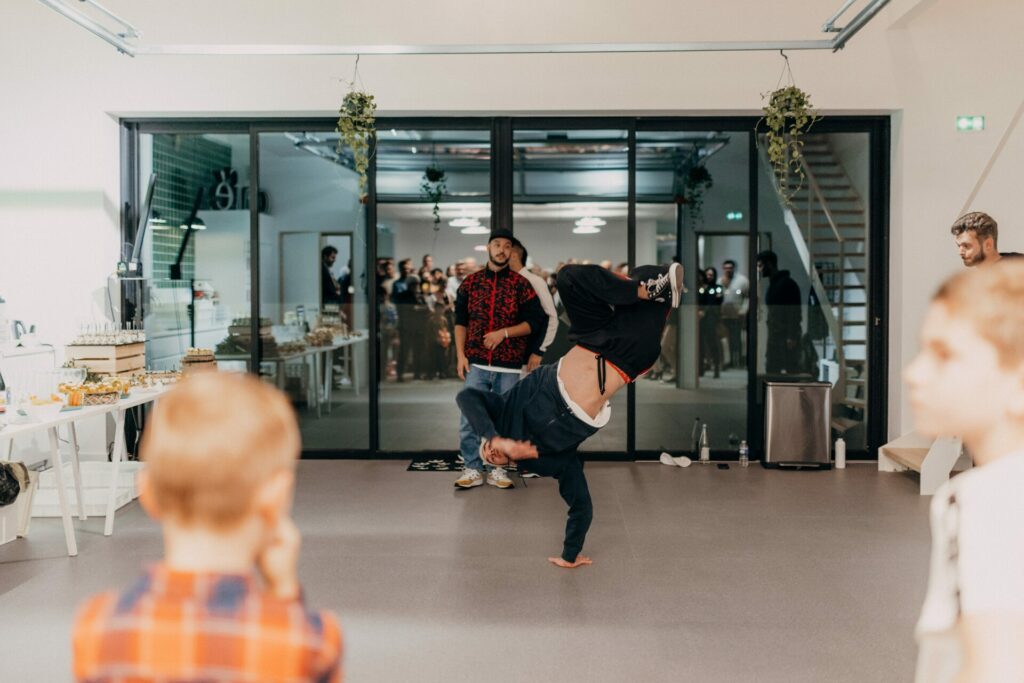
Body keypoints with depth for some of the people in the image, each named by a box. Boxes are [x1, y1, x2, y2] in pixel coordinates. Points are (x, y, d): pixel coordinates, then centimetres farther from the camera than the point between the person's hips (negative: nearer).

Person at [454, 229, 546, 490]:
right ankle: (472, 468, 5)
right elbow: (460, 321, 10)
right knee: (469, 417, -4)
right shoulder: (470, 282, 7)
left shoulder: (521, 284, 2)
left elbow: (535, 322, 1)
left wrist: (504, 333, -11)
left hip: (508, 365, -1)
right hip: (476, 363, 1)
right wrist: (460, 355, 0)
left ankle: (497, 468, 15)